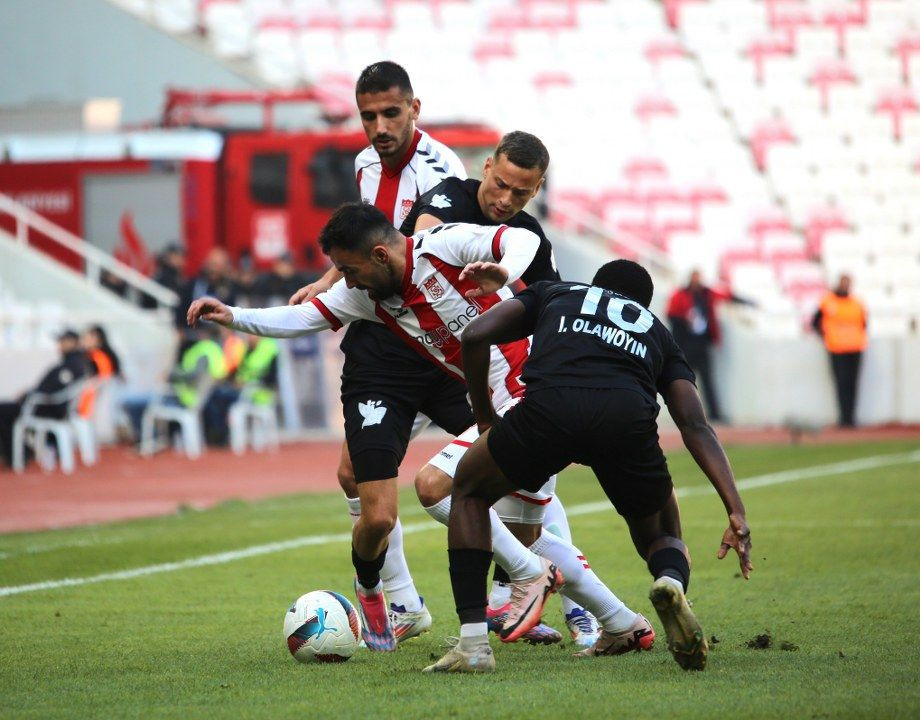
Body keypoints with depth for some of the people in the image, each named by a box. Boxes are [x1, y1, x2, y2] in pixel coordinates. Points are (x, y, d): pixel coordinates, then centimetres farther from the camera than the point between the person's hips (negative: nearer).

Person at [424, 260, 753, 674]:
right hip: (629, 417, 1)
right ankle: (672, 581, -12)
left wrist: (484, 417, 33)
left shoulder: (553, 294, 37)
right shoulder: (656, 332, 36)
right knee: (660, 535, 28)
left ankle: (473, 644, 13)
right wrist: (736, 511, 14)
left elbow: (475, 336, 20)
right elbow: (695, 426, 21)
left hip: (549, 406, -1)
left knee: (469, 491, 28)